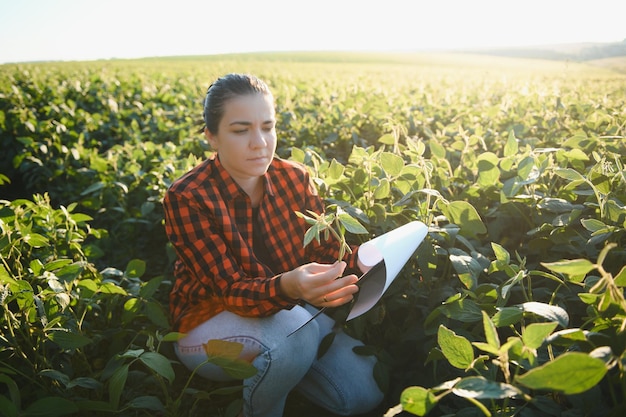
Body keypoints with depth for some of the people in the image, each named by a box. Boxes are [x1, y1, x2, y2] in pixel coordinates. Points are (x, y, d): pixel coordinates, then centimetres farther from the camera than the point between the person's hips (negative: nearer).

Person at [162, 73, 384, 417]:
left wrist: (362, 261, -28)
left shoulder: (293, 178, -7)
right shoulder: (187, 198, -21)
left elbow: (324, 246, -5)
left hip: (287, 309, 5)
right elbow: (230, 289, -25)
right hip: (209, 320, -4)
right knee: (293, 333, -36)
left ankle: (272, 372, 13)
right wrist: (286, 286, -47)